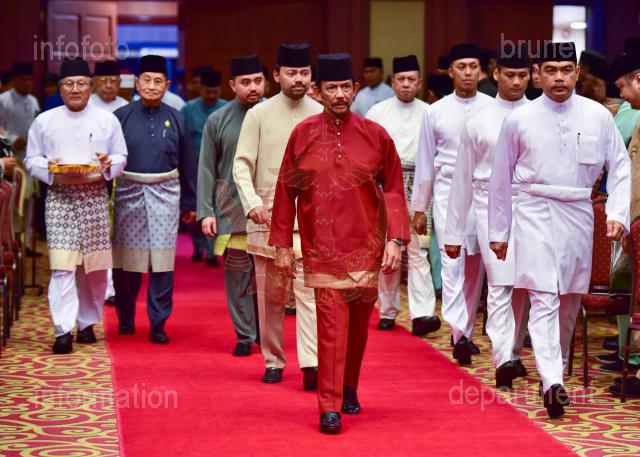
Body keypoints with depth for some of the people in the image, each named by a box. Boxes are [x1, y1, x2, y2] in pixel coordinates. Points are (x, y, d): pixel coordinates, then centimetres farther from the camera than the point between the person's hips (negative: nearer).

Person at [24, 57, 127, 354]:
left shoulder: (107, 120, 9)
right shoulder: (44, 121, 7)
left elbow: (121, 157, 12)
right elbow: (32, 160, 9)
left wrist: (108, 163, -10)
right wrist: (50, 168, -11)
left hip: (95, 197, 2)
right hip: (60, 197, -2)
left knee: (94, 266, 6)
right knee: (62, 266, -11)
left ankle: (87, 323, 22)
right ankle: (63, 330, -13)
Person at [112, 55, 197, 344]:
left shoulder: (175, 119, 6)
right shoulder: (121, 116, 1)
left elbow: (187, 164, 11)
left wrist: (190, 203, 11)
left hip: (165, 194, 0)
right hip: (129, 192, 0)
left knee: (162, 259, -3)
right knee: (126, 258, 6)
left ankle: (158, 324, 3)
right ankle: (125, 319, 23)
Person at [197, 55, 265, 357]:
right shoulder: (218, 121, 5)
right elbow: (206, 170, 6)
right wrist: (206, 212, -1)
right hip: (232, 212, 0)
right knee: (238, 276, 1)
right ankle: (244, 336, 12)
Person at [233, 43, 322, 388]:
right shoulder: (259, 114, 2)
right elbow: (242, 164, 0)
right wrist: (252, 202, -15)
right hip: (267, 217, 1)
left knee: (309, 291, -10)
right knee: (270, 295, 7)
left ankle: (311, 364, -15)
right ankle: (273, 362, 18)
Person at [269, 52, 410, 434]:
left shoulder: (376, 135, 0)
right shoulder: (302, 135, -1)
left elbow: (394, 189, 3)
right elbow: (286, 191, 4)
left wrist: (395, 239, -5)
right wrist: (283, 244, 3)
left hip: (366, 248, 2)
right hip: (322, 249, -2)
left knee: (358, 324, 12)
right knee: (332, 324, -9)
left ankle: (349, 389, 33)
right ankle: (330, 407, -7)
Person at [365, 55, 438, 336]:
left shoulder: (429, 114, 5)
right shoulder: (378, 112, 7)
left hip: (416, 186, -2)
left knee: (417, 250, -11)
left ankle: (421, 314, -18)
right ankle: (388, 311, 18)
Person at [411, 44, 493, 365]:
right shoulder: (435, 112, 5)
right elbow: (425, 161, 10)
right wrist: (419, 208, 9)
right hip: (448, 191, 0)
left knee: (474, 267, 7)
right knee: (452, 262, -11)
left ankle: (466, 331, 19)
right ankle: (458, 333, -18)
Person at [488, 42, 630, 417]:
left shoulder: (597, 115, 2)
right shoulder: (519, 120, 0)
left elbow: (621, 166, 8)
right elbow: (502, 177, 8)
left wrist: (618, 213, -5)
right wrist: (499, 231, 11)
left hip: (578, 213, 2)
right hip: (535, 213, -2)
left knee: (571, 298, 10)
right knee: (543, 298, -13)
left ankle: (557, 366, 29)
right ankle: (552, 383, -22)